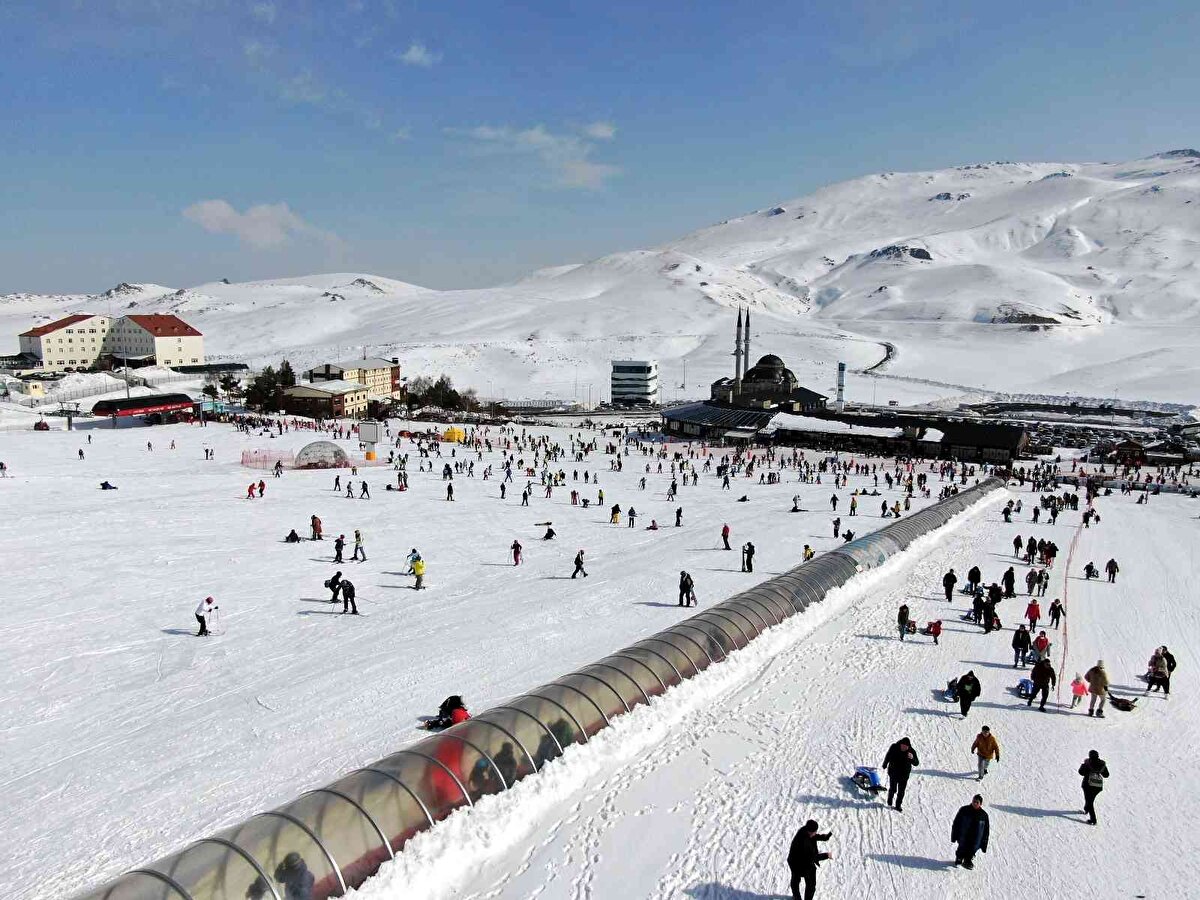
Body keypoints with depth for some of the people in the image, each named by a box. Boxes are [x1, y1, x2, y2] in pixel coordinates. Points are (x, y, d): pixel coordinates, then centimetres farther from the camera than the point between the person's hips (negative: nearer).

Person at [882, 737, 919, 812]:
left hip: (904, 775, 0)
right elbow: (887, 756, 0)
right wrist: (885, 765, 14)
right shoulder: (894, 747, -17)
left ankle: (898, 806, 25)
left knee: (901, 791, 7)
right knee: (892, 789, 13)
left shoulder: (912, 751, -18)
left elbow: (916, 763, -23)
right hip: (893, 773, 0)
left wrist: (912, 758, -45)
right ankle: (889, 802, 40)